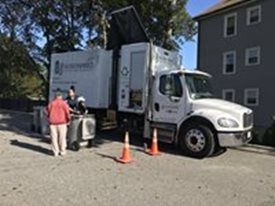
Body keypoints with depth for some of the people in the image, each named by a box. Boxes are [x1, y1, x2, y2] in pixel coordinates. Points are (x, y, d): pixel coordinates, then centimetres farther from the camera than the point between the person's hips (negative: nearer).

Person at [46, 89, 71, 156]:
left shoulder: (51, 103, 1)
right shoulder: (63, 103, -6)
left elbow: (47, 112, 8)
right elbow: (67, 112, -5)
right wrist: (68, 120, 10)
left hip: (52, 123, 2)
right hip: (61, 123, -2)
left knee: (54, 137, 8)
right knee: (62, 137, 7)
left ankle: (56, 152, 12)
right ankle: (62, 151, 13)